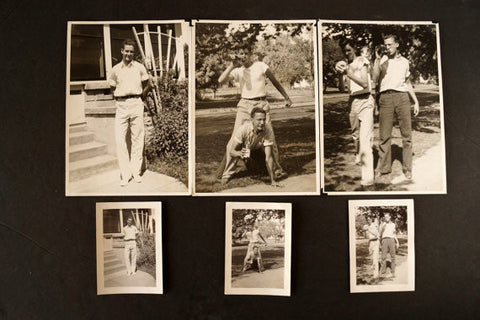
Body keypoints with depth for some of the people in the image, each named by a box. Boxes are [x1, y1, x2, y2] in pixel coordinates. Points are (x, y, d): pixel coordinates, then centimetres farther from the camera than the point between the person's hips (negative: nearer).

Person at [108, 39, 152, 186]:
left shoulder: (140, 67, 5)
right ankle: (125, 174, 1)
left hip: (136, 104, 0)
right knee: (120, 139, -5)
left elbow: (147, 85, 15)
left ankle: (136, 171, 12)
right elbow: (113, 87, 18)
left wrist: (139, 97, 11)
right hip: (121, 105, 1)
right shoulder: (115, 69, 7)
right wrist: (119, 99, 8)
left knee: (137, 138, 2)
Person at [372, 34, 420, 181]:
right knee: (384, 134, -2)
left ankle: (407, 168, 5)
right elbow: (375, 79, -4)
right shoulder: (381, 60, 10)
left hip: (402, 97, 2)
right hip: (386, 97, -2)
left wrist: (416, 101, 19)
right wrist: (377, 59, -7)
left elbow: (407, 83, 24)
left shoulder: (404, 61, 17)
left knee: (406, 134, -2)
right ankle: (383, 167, 8)